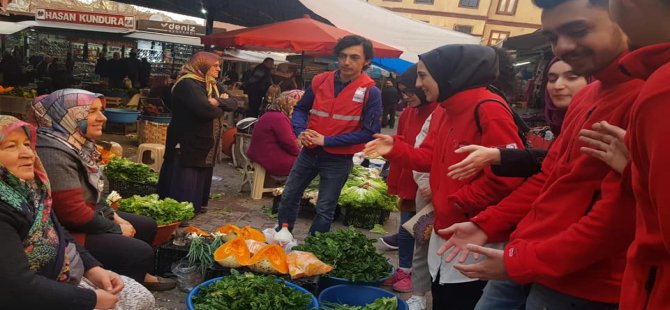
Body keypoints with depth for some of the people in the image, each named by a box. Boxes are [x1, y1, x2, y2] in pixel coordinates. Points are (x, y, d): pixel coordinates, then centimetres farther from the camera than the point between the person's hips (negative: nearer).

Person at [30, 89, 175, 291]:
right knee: (140, 252, -18)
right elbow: (74, 212, -29)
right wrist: (116, 229, -16)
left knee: (146, 226, 16)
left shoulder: (75, 142, 3)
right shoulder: (54, 154, -28)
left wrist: (113, 216, 5)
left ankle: (139, 275, 35)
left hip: (84, 217, 11)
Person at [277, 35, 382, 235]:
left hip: (339, 160, -4)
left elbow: (370, 132, -17)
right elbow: (300, 109, 11)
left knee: (325, 210, 9)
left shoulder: (370, 92, -13)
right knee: (289, 197, 15)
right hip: (309, 152, 4)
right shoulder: (320, 81, 0)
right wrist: (300, 132, -12)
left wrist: (326, 140, -19)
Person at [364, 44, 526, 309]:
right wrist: (395, 149, -4)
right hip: (446, 230, 10)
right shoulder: (448, 111, 11)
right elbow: (430, 158, 11)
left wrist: (457, 202, -19)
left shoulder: (488, 109, -21)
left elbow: (507, 175, -27)